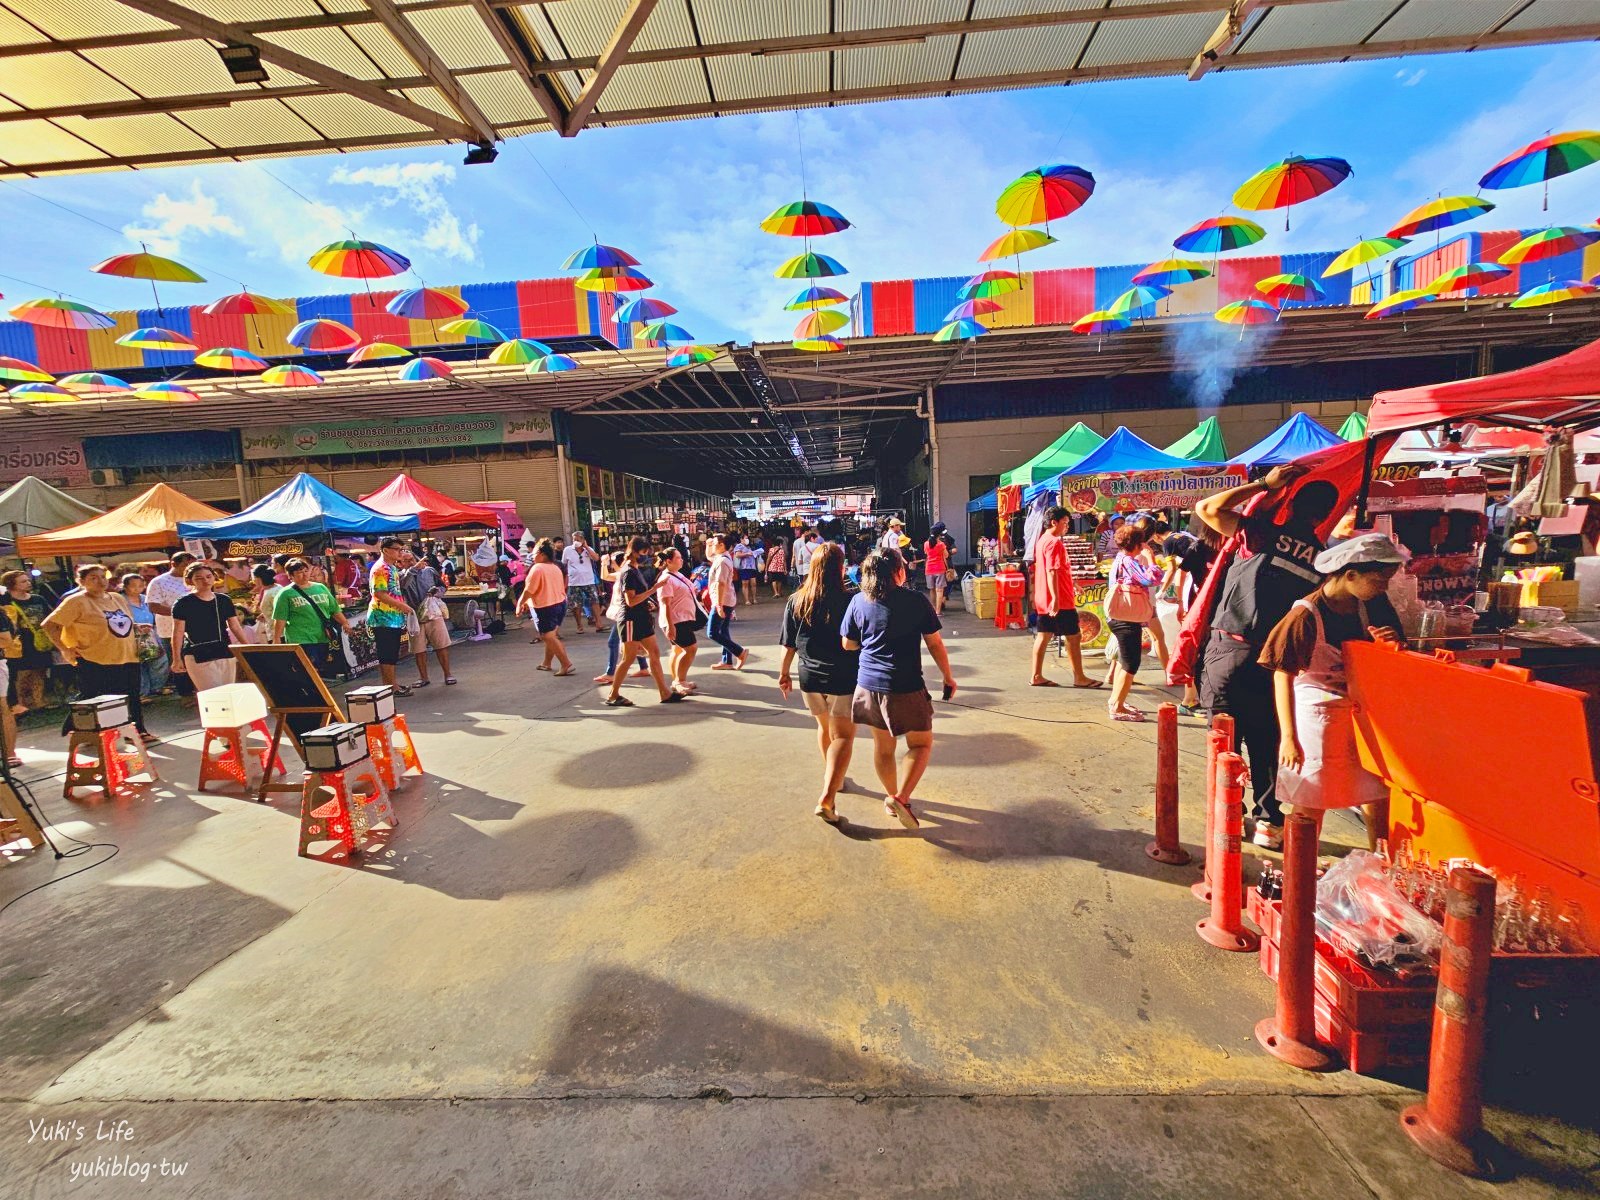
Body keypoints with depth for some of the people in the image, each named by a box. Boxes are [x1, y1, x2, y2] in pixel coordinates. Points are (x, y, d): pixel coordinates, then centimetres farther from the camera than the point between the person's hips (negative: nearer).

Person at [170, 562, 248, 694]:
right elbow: (178, 633, -1)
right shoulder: (184, 603, -2)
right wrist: (177, 659, -3)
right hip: (198, 656, -4)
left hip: (226, 654, 4)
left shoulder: (224, 600, 9)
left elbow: (236, 627, 12)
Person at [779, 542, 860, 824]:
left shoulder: (796, 602, -3)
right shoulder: (849, 601, -14)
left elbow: (788, 645, 2)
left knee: (824, 727, 25)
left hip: (810, 677, 5)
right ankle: (826, 798, -8)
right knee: (843, 736, 3)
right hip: (843, 679, -4)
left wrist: (783, 674, 14)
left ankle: (832, 778, 42)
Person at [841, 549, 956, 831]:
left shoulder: (859, 602, 0)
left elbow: (847, 644, 6)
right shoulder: (916, 601, -8)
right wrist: (948, 677, 9)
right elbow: (935, 643, -3)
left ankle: (892, 797, 35)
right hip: (906, 687, -4)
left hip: (868, 684, 4)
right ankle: (901, 797, -3)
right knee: (921, 744, 12)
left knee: (882, 745, 19)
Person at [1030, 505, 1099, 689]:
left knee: (1043, 636, 8)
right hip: (1059, 600, -10)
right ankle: (1079, 677, 7)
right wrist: (1055, 598, -27)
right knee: (1074, 637, 0)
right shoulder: (1054, 542, -15)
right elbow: (1051, 572, -23)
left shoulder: (1042, 540, 16)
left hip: (1044, 600, 10)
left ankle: (1037, 676, 10)